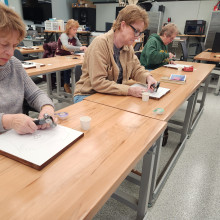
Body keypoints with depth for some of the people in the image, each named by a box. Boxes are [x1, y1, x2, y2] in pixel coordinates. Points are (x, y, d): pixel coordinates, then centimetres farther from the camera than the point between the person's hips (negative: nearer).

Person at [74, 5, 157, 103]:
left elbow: (136, 69, 18)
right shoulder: (100, 43, -18)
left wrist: (148, 77, -5)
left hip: (113, 95, 7)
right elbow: (98, 82, -24)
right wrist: (129, 90, -30)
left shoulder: (128, 45, 6)